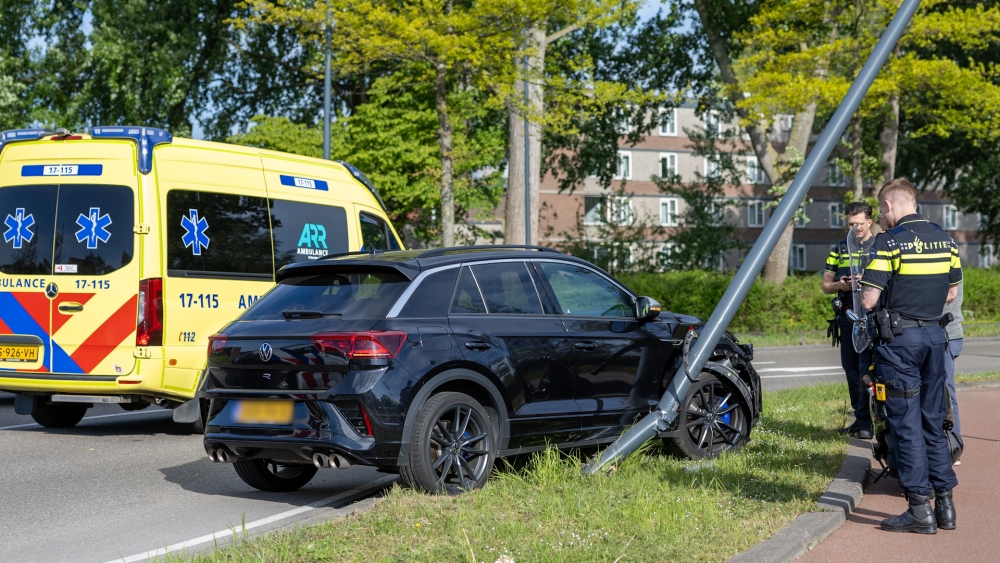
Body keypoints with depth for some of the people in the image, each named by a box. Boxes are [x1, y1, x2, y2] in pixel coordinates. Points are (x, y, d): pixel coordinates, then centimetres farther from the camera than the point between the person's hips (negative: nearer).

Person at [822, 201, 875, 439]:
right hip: (847, 318, 5)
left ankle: (865, 421, -9)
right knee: (851, 368, 8)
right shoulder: (839, 249, 15)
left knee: (868, 369, -11)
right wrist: (839, 285, -6)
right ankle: (860, 417, 19)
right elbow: (825, 285, 16)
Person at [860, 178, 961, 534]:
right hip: (935, 334, 6)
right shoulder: (944, 239, 9)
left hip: (899, 337, -6)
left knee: (906, 423, -2)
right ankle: (945, 504, 14)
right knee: (933, 421, 13)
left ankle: (920, 509, -1)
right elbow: (952, 292, 16)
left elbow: (869, 300, -14)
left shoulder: (889, 241, -12)